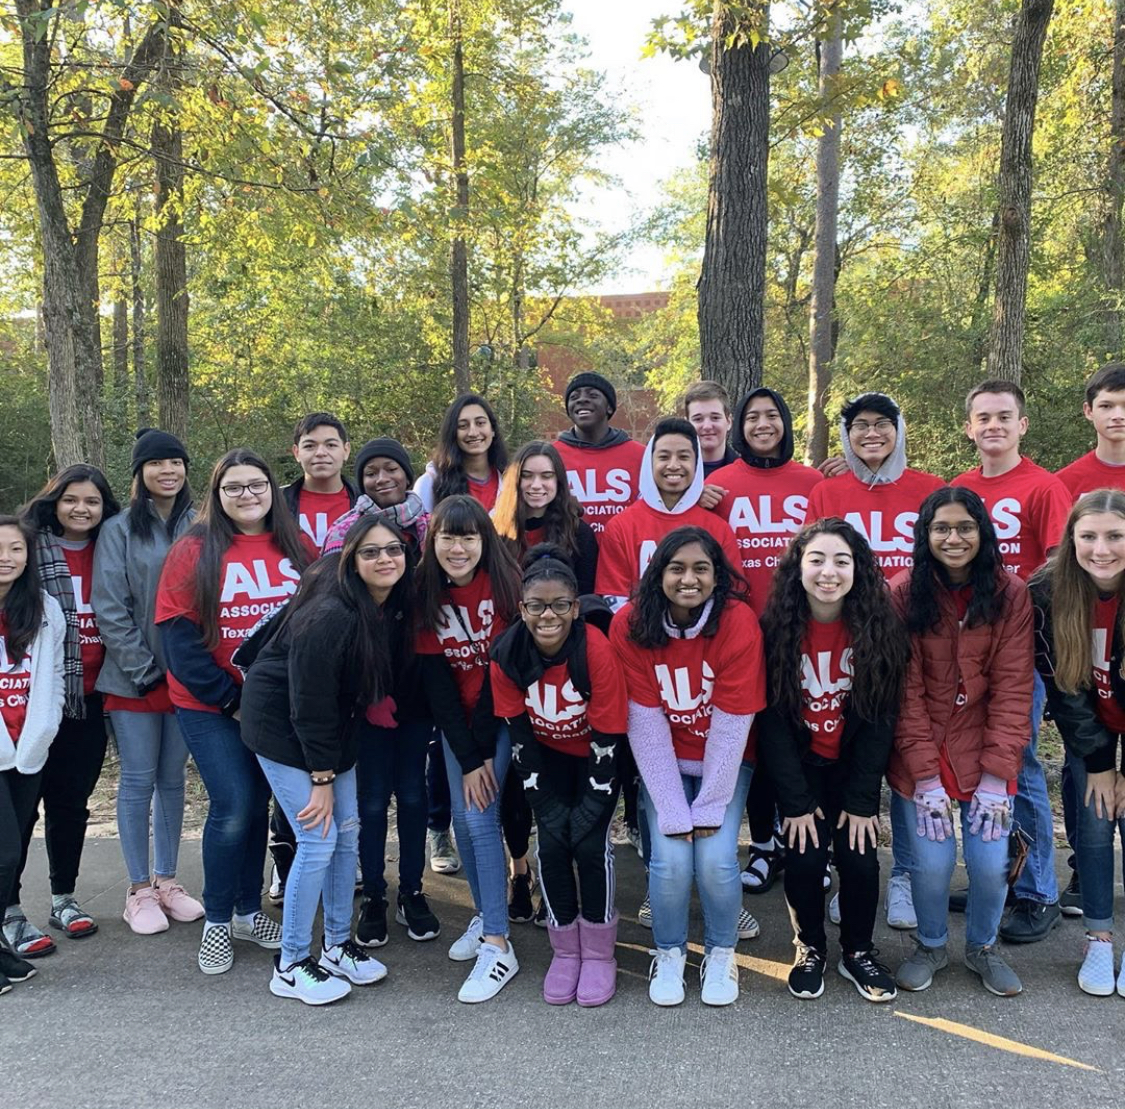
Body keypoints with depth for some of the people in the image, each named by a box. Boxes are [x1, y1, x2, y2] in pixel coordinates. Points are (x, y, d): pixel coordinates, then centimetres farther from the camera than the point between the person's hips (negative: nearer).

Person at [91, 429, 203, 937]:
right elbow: (109, 609, -7)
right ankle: (139, 890, 14)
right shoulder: (119, 530, -2)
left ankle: (166, 880, 22)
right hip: (134, 679, -3)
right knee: (138, 782, 3)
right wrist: (144, 669, -12)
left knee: (173, 780, 11)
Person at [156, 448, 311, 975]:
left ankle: (249, 911, 28)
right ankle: (217, 922, 11)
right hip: (210, 707, -3)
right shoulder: (194, 551, -6)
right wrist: (230, 698, -13)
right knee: (233, 806, -8)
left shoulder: (296, 549, 3)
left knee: (257, 805, 11)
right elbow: (179, 635, -10)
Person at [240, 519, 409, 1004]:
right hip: (281, 724, -8)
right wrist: (322, 776, -18)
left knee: (348, 832, 10)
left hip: (332, 726, 8)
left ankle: (338, 944, 26)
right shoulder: (330, 617, -29)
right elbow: (308, 703, -24)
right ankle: (290, 966, 8)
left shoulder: (393, 608, -6)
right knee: (319, 840, -8)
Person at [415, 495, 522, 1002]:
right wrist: (466, 759, -10)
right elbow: (436, 682, -7)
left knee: (482, 819, -11)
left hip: (504, 717, -4)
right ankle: (485, 915, 25)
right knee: (463, 819, 4)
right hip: (456, 721, 4)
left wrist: (484, 751, -15)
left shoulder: (504, 585, -18)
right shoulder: (425, 595, -7)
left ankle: (498, 945, -5)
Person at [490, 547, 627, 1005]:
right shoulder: (506, 655, -22)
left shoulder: (597, 652, -31)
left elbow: (607, 739, -23)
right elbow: (519, 734, -12)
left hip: (596, 755, -2)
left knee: (590, 843, -14)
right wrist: (548, 804, -12)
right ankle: (565, 952, 13)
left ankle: (599, 954, 8)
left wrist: (589, 808, -20)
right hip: (549, 756, 3)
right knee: (551, 844, -9)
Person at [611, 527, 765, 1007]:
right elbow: (645, 724, -15)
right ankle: (669, 952, 14)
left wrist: (709, 805, -16)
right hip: (663, 764, 1)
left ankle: (721, 952, 14)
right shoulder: (630, 624, -17)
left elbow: (731, 724, -18)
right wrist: (672, 809, -17)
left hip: (725, 763, -1)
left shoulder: (738, 621, -21)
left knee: (716, 858, -17)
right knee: (671, 859, -16)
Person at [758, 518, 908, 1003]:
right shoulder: (777, 628, -13)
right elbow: (773, 721, -11)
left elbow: (881, 719, -8)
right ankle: (810, 947, 15)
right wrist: (796, 801, -14)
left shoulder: (878, 627, -10)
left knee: (859, 856, -12)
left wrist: (862, 800, -11)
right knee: (805, 856, -14)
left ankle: (858, 952, 17)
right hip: (799, 765, -1)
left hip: (854, 764, 1)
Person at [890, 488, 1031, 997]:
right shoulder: (903, 593, -8)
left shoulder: (1010, 594, -5)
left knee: (990, 861, -4)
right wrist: (925, 775, -14)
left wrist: (996, 774, -13)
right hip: (920, 757, -1)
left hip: (984, 751, 1)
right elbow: (906, 692, -9)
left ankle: (983, 946, 29)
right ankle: (931, 945, 26)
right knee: (932, 861, -6)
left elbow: (1012, 688, -7)